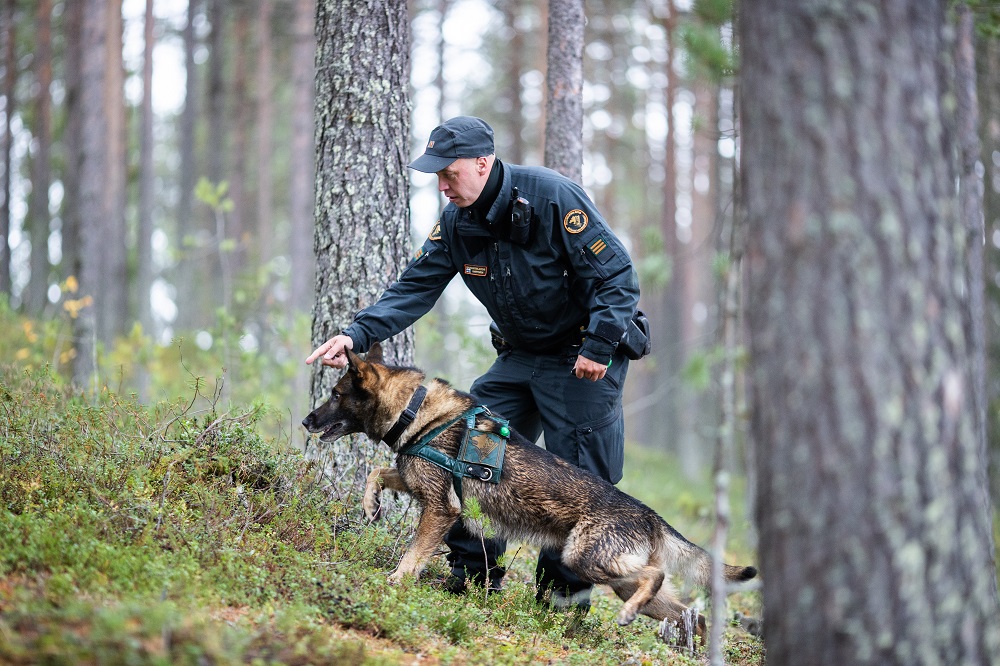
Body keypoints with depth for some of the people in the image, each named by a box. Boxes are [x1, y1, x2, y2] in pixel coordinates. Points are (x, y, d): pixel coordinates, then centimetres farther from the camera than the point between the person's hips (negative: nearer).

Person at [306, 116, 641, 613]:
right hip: (519, 355, 7)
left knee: (578, 475, -6)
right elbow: (416, 287, -5)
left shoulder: (551, 197, -23)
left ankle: (565, 588, 5)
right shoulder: (456, 222, -2)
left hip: (583, 356, -7)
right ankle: (472, 571, 9)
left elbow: (616, 274, -21)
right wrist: (358, 333, -19)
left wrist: (598, 347, -27)